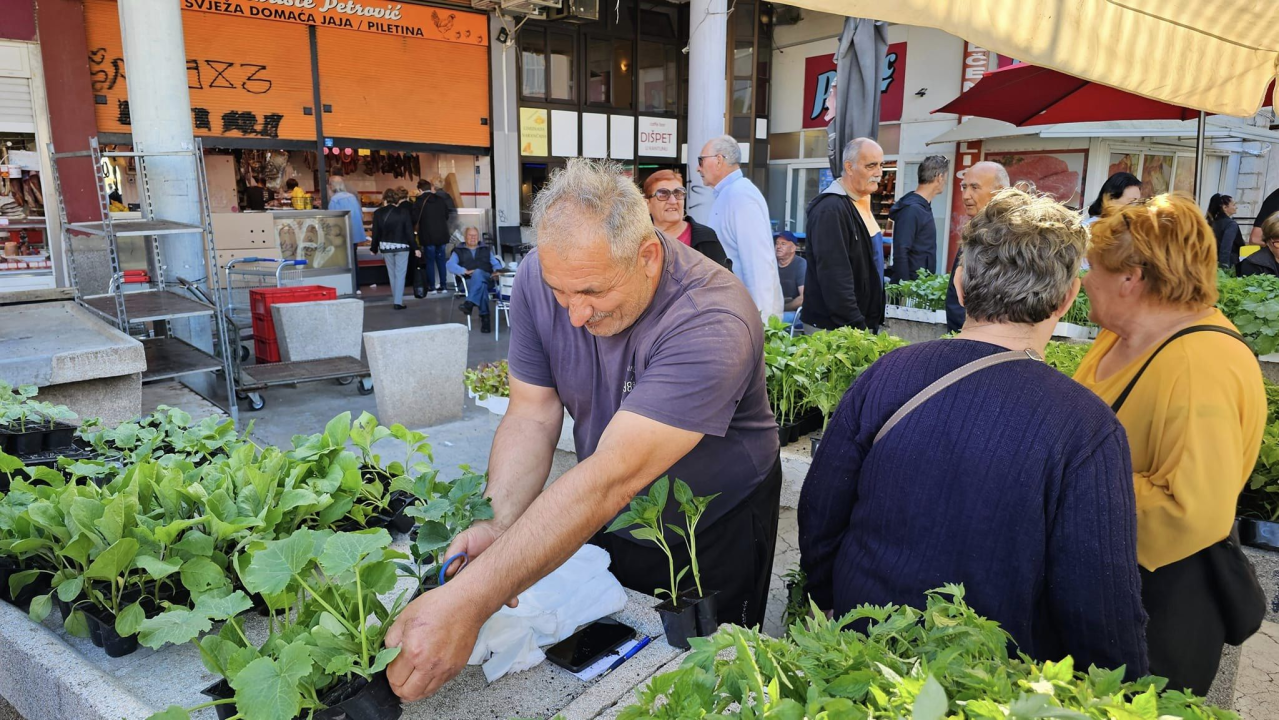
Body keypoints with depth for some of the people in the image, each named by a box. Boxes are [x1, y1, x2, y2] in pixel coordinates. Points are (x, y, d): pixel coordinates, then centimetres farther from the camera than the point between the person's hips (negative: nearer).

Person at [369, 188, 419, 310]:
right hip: (401, 246, -2)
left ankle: (396, 299, 23)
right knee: (400, 274, 0)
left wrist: (374, 248, 11)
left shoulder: (378, 213, -4)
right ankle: (398, 302, -7)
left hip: (386, 246, 2)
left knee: (392, 274, 16)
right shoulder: (404, 211, -8)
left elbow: (376, 233, -1)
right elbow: (409, 231, -9)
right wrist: (415, 248, -4)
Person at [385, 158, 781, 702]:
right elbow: (532, 414, -14)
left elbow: (614, 475, -45)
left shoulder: (712, 323, -37)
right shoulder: (542, 277, -18)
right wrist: (499, 524, -32)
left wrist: (469, 601, -50)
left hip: (716, 529, -4)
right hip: (606, 518, 5)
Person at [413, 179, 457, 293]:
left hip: (428, 236, -4)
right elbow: (447, 216, 14)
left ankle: (431, 287, 4)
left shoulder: (419, 202, -8)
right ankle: (443, 285, 11)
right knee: (441, 260, 10)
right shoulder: (441, 199, 6)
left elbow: (414, 219, -11)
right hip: (442, 234, 4)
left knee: (430, 261, 4)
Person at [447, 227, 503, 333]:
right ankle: (485, 318, -48)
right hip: (468, 281, 0)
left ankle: (469, 303, -55)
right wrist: (465, 271, -15)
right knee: (481, 285, -38)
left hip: (487, 279, 0)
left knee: (478, 273, -37)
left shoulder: (486, 250, 33)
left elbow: (496, 264, 20)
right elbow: (450, 265, 4)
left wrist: (497, 271, -6)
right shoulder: (458, 251, 24)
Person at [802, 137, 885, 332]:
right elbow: (834, 276, -25)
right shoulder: (830, 209, -19)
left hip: (862, 322, 9)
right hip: (833, 329, -9)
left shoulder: (857, 204, 13)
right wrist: (856, 326, -25)